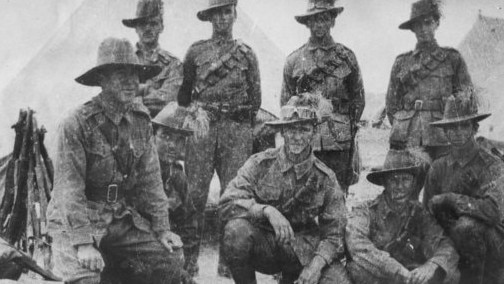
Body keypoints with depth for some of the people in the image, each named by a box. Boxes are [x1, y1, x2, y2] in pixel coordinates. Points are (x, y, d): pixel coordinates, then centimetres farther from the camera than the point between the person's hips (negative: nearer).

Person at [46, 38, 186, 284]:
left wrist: (162, 228, 0)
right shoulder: (76, 124, -15)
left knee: (171, 259, -6)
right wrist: (83, 243, -25)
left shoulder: (140, 120, 2)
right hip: (74, 222, -6)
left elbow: (150, 180, 5)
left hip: (124, 220, 6)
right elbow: (69, 190, -19)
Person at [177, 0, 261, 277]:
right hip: (202, 126, 0)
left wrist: (243, 128, 11)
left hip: (237, 129, 1)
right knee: (195, 193, -4)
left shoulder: (247, 54, 11)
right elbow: (184, 92, 14)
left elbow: (255, 98, 14)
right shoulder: (196, 51, 10)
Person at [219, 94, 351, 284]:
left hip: (303, 250, 2)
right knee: (237, 228, -33)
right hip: (262, 246, -2)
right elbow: (227, 203, -19)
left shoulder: (325, 178, -3)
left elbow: (334, 233, -3)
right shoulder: (261, 164, -8)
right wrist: (267, 210, -34)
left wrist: (316, 264, -21)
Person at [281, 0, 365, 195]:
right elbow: (286, 102, 14)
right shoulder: (294, 60, 8)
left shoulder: (346, 57, 8)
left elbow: (358, 98, 14)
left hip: (339, 142, 0)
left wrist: (347, 126, 6)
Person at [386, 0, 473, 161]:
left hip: (441, 137, -1)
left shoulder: (452, 58, 11)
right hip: (405, 139, 1)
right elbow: (391, 103, 17)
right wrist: (401, 128, 7)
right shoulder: (401, 61, 14)